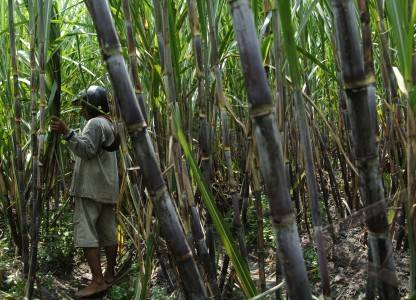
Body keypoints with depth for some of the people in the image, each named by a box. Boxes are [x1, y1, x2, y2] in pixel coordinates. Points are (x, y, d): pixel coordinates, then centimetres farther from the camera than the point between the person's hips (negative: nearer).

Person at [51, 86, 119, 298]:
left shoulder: (95, 123, -8)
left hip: (92, 187, -10)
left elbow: (87, 149, -22)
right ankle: (109, 275, 19)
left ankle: (98, 281, -14)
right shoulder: (109, 125, 22)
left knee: (85, 231, -11)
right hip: (107, 187, 10)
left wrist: (66, 132, -29)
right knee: (108, 232, 11)